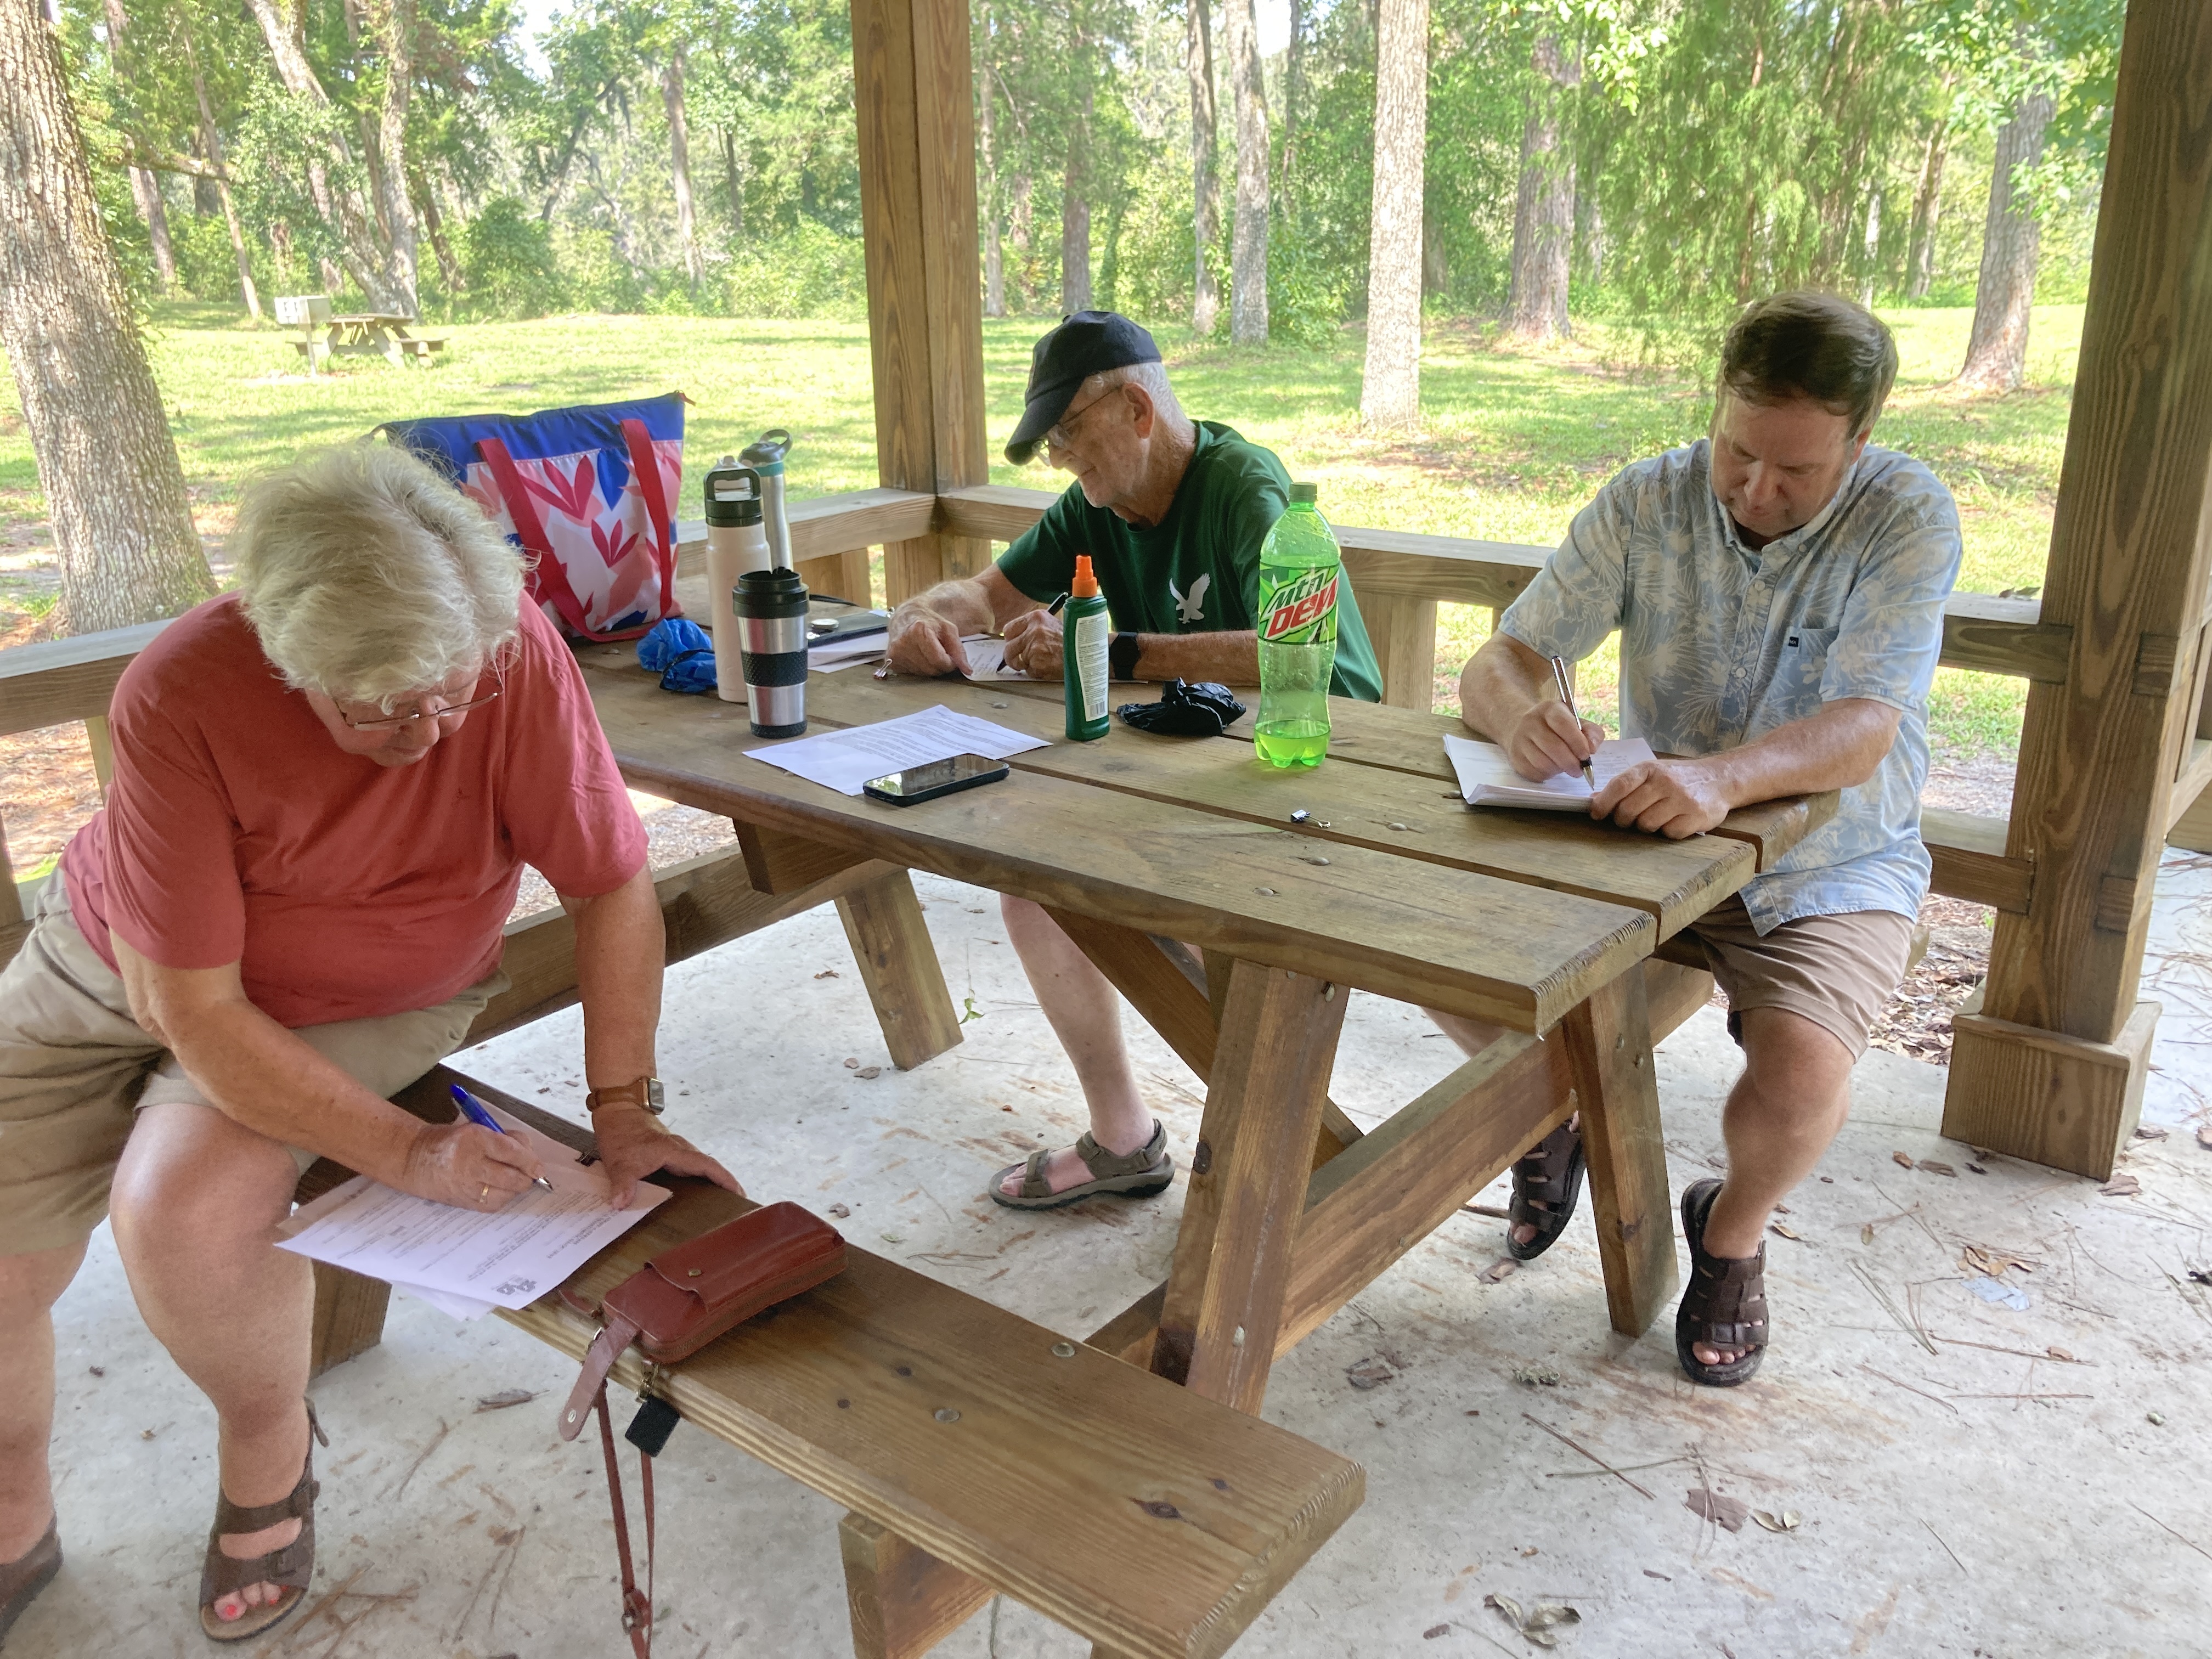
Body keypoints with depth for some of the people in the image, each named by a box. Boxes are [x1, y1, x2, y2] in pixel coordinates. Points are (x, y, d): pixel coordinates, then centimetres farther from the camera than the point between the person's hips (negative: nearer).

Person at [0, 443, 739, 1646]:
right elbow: (194, 1007, -26)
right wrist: (402, 1151, -29)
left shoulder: (514, 657, -29)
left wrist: (623, 1109, -19)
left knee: (180, 1208, -27)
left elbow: (611, 885, -19)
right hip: (122, 973, 1)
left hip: (359, 1004, -1)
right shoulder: (181, 696, -29)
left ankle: (269, 1454, 5)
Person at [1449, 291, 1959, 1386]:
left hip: (1831, 872, -2)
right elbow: (1493, 667, -10)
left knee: (1801, 1073, -30)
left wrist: (1722, 775, -49)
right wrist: (1522, 712, -36)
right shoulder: (1646, 504, -7)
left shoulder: (1907, 519, -14)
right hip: (1647, 841, 3)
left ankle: (1733, 1233, 7)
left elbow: (1861, 732, -28)